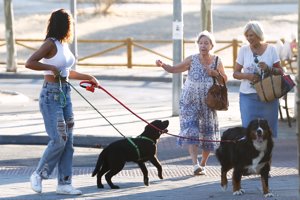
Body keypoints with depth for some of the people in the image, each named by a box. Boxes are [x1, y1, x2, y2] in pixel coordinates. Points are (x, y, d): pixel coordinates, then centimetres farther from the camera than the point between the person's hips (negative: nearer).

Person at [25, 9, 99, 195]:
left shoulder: (64, 44, 13)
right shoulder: (51, 44, -12)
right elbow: (29, 63, -24)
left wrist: (88, 77, 27)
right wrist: (51, 68, -24)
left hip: (65, 95, 8)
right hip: (51, 95, -8)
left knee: (68, 141, 5)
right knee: (58, 140, -11)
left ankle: (64, 183, 9)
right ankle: (38, 175, 6)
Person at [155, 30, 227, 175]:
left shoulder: (217, 61, 2)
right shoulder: (192, 60, -5)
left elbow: (225, 79, 9)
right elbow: (174, 69, -6)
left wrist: (215, 73, -10)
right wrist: (163, 65, -25)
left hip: (208, 102, 2)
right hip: (190, 101, -2)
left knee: (207, 132, 7)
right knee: (191, 130, -16)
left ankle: (203, 164, 24)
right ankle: (195, 164, -21)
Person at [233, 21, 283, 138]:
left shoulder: (271, 49, 2)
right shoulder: (244, 50, 4)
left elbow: (280, 71, 4)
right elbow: (235, 73, 6)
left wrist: (269, 69, -16)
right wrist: (248, 76, -14)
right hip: (248, 96, 0)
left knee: (269, 128, 1)